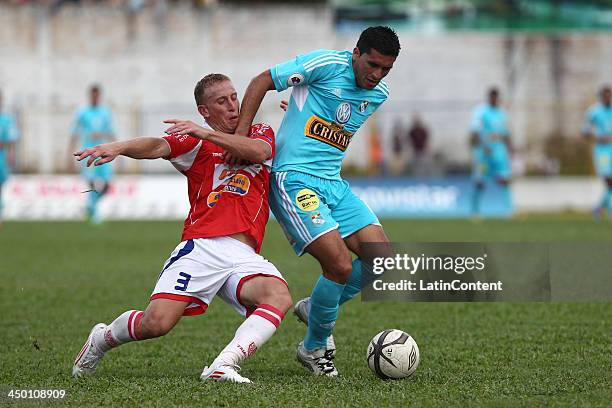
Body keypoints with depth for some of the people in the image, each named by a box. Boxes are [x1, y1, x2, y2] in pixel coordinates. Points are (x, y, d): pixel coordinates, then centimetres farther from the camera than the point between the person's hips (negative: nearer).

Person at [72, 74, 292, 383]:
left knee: (279, 297, -30)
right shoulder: (195, 142, 12)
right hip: (201, 247, -2)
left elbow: (258, 152, -5)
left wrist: (207, 133, -15)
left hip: (245, 256, 2)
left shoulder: (262, 133, 20)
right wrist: (119, 147, -28)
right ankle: (102, 339, 15)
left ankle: (222, 367, -36)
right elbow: (157, 146, -8)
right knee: (156, 323, -17)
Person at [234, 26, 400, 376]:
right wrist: (242, 133, -15)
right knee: (341, 266, -18)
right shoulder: (327, 65, -11)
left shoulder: (380, 94, 11)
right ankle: (314, 348, 5)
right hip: (294, 180, -8)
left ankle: (316, 308, 19)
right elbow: (263, 81, -8)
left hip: (334, 184, 8)